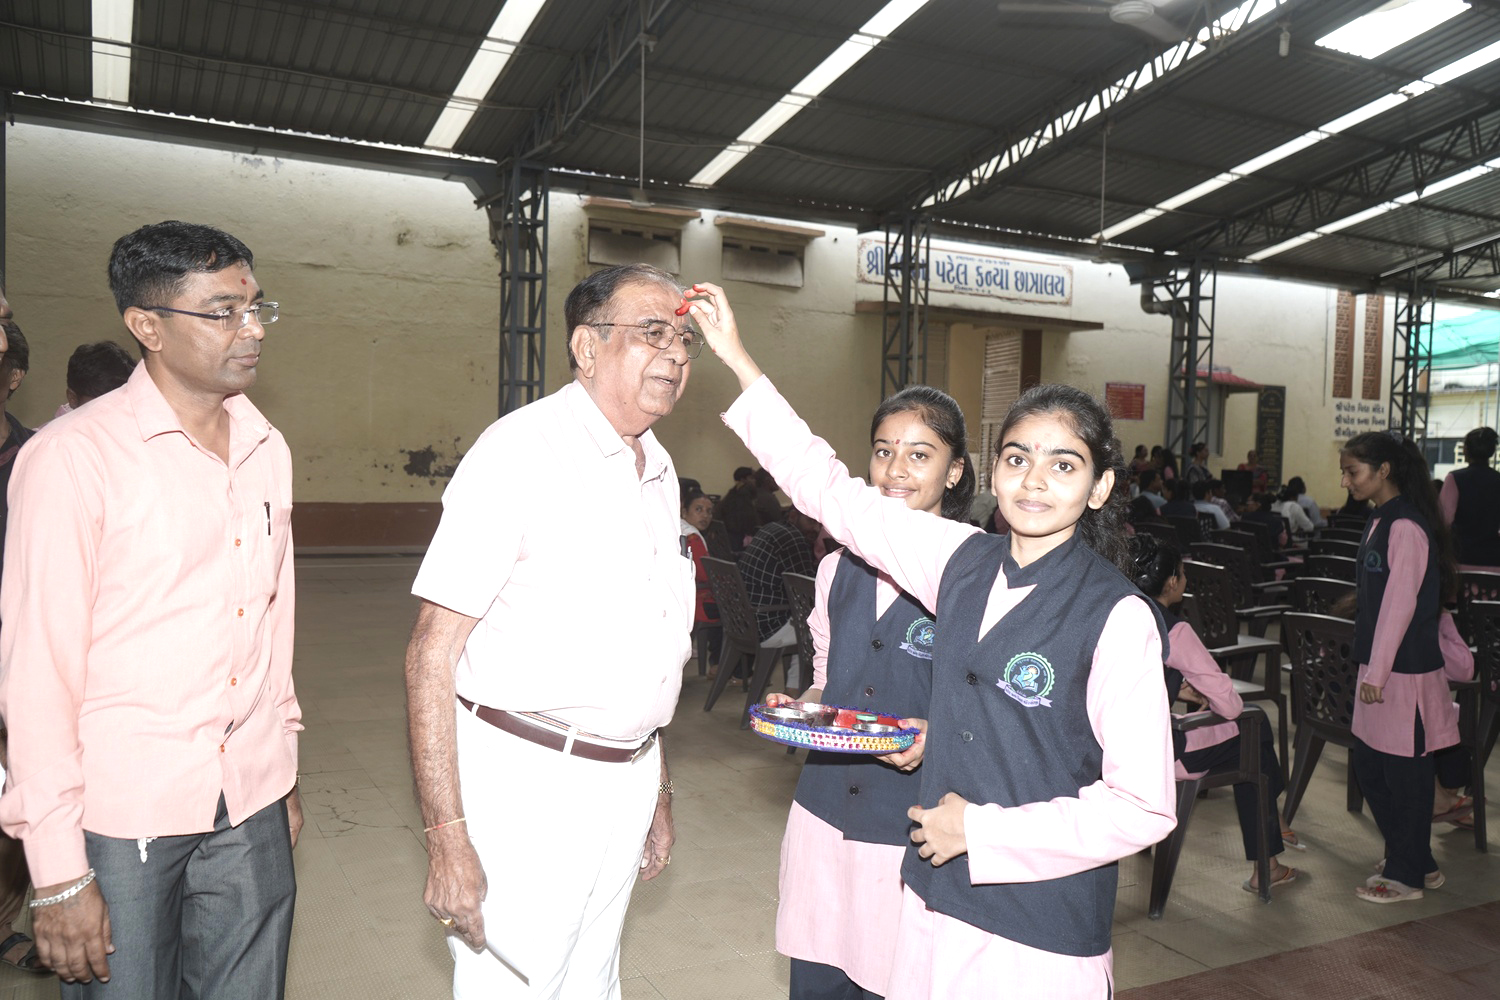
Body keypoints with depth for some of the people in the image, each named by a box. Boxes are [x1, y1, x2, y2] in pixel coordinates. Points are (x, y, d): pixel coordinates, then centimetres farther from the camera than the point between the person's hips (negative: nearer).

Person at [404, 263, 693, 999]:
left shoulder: (657, 469, 11)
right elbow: (431, 654, -16)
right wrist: (447, 839, -19)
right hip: (526, 784, -7)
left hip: (626, 782, 7)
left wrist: (657, 790, 18)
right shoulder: (522, 450, -13)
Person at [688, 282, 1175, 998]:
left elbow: (1143, 808, -14)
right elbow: (830, 490, 5)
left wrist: (981, 828, -11)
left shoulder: (1117, 616, -16)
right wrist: (737, 359, 6)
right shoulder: (965, 561, -1)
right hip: (932, 903, 5)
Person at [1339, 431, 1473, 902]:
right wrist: (1369, 668, 19)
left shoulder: (1407, 527, -17)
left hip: (1406, 670, -9)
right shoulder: (1379, 521, 11)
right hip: (1381, 666, 9)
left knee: (1404, 771, 3)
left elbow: (1400, 605, -20)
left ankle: (1406, 874, 18)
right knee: (1368, 765, 15)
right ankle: (1415, 862, 30)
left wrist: (1377, 672, -19)